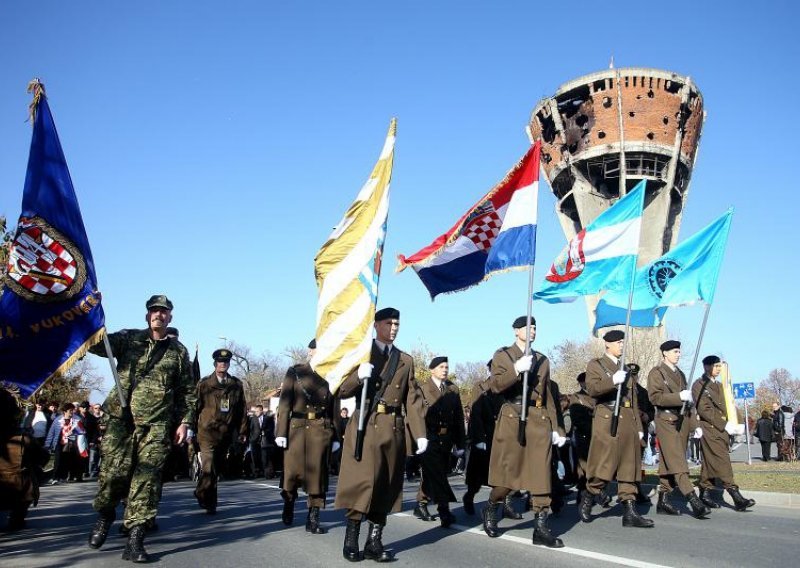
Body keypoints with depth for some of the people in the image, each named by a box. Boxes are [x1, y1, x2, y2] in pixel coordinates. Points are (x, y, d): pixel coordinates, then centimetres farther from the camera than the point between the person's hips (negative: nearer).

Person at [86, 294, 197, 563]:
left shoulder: (178, 351, 11)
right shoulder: (128, 339, 8)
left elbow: (187, 391, 13)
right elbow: (97, 343, -7)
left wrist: (184, 422, 6)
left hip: (156, 425, 1)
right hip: (121, 419, 0)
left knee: (147, 480, -4)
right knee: (113, 473, 0)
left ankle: (135, 540, 2)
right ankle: (105, 515, 31)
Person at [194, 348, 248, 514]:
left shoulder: (236, 385, 9)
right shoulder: (204, 384, 3)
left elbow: (242, 409, 10)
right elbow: (195, 407, 2)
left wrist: (242, 431, 7)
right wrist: (191, 428, -1)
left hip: (226, 434, 3)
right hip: (207, 431, -3)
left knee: (217, 468, 11)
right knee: (209, 468, -10)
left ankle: (202, 494, 33)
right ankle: (209, 503, 3)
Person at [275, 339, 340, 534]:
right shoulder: (295, 372, 5)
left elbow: (334, 408, 10)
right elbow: (284, 404, 1)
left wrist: (336, 436, 6)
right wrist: (281, 432, -6)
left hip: (322, 430, 1)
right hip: (297, 428, -1)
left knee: (318, 472, -1)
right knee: (292, 471, 3)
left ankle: (313, 519, 8)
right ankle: (288, 505, 31)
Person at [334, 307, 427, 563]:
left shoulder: (406, 361, 16)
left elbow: (413, 399, 10)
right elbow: (341, 391, 1)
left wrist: (420, 433, 1)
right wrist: (358, 376, -19)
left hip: (393, 430, 3)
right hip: (365, 426, -3)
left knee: (385, 486, 5)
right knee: (363, 481, -9)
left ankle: (374, 541, 12)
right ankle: (351, 539, 2)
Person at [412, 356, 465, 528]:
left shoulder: (453, 390, 13)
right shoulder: (422, 388, 2)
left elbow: (459, 417, 12)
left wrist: (459, 443, 7)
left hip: (446, 440, 4)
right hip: (429, 438, -4)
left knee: (431, 474, 9)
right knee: (436, 474, -11)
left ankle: (421, 506, 22)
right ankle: (444, 510, -13)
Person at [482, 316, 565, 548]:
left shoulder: (542, 360, 17)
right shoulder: (502, 355, 5)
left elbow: (548, 396, 18)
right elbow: (496, 385, -8)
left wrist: (556, 427, 13)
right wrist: (517, 370, -20)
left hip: (539, 420, 4)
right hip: (512, 418, -4)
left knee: (541, 472, -2)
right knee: (507, 470, -1)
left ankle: (541, 528, 2)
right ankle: (491, 509, 25)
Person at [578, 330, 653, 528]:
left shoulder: (626, 368, 22)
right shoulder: (595, 365, 4)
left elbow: (634, 400, 21)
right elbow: (591, 388, -14)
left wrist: (639, 427, 16)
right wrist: (613, 381, -26)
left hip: (628, 422, 6)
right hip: (607, 422, -6)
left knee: (628, 467, 3)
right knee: (603, 468, -7)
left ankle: (630, 513, 5)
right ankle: (587, 500, 15)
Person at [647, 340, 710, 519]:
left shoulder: (680, 374, 22)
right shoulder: (656, 372, -2)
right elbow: (654, 397, -13)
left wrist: (692, 424, 19)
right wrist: (679, 396, -19)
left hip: (682, 421, 7)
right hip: (666, 421, -7)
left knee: (669, 464, 7)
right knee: (677, 464, -13)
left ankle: (663, 501, 10)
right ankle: (694, 502, -21)